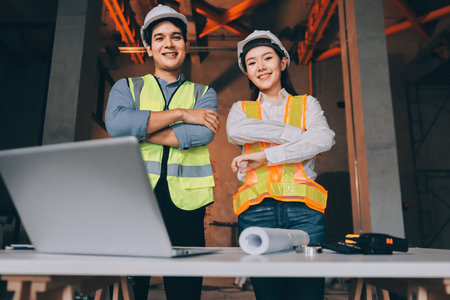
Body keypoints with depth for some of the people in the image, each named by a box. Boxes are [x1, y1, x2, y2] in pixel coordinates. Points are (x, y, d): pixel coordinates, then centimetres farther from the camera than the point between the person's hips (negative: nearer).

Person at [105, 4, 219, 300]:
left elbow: (201, 134, -6)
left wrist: (140, 132, -4)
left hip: (184, 201, 0)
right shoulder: (127, 87, 15)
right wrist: (180, 113, -6)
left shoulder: (204, 94, 15)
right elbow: (116, 123, -7)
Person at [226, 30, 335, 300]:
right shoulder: (241, 108, 18)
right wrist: (299, 134, -5)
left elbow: (324, 139, -4)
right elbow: (235, 132, -7)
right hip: (256, 211, 1)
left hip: (303, 210, 0)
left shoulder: (307, 104, 16)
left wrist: (266, 156, -10)